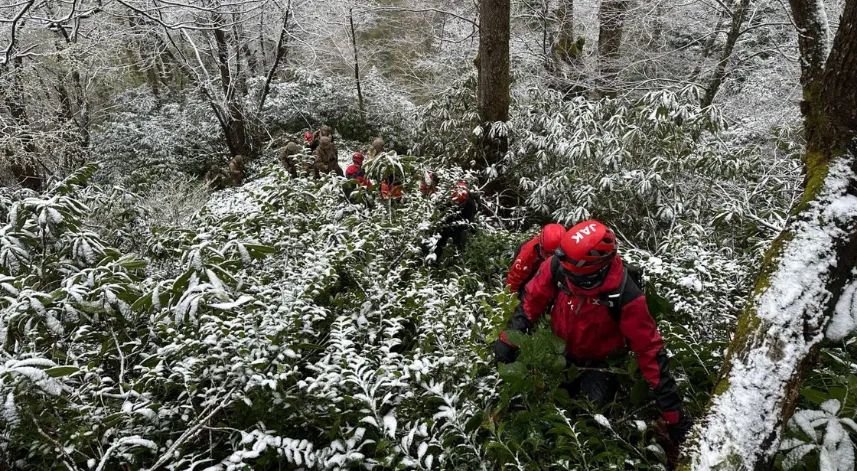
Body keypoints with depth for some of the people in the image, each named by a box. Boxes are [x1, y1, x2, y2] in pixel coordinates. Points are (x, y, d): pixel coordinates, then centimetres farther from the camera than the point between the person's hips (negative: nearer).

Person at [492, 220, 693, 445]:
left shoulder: (626, 296, -34)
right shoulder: (559, 266, -27)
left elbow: (649, 349, -26)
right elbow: (532, 299, -9)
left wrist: (673, 410, -23)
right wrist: (509, 338, -11)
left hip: (599, 360, -3)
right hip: (558, 347, 3)